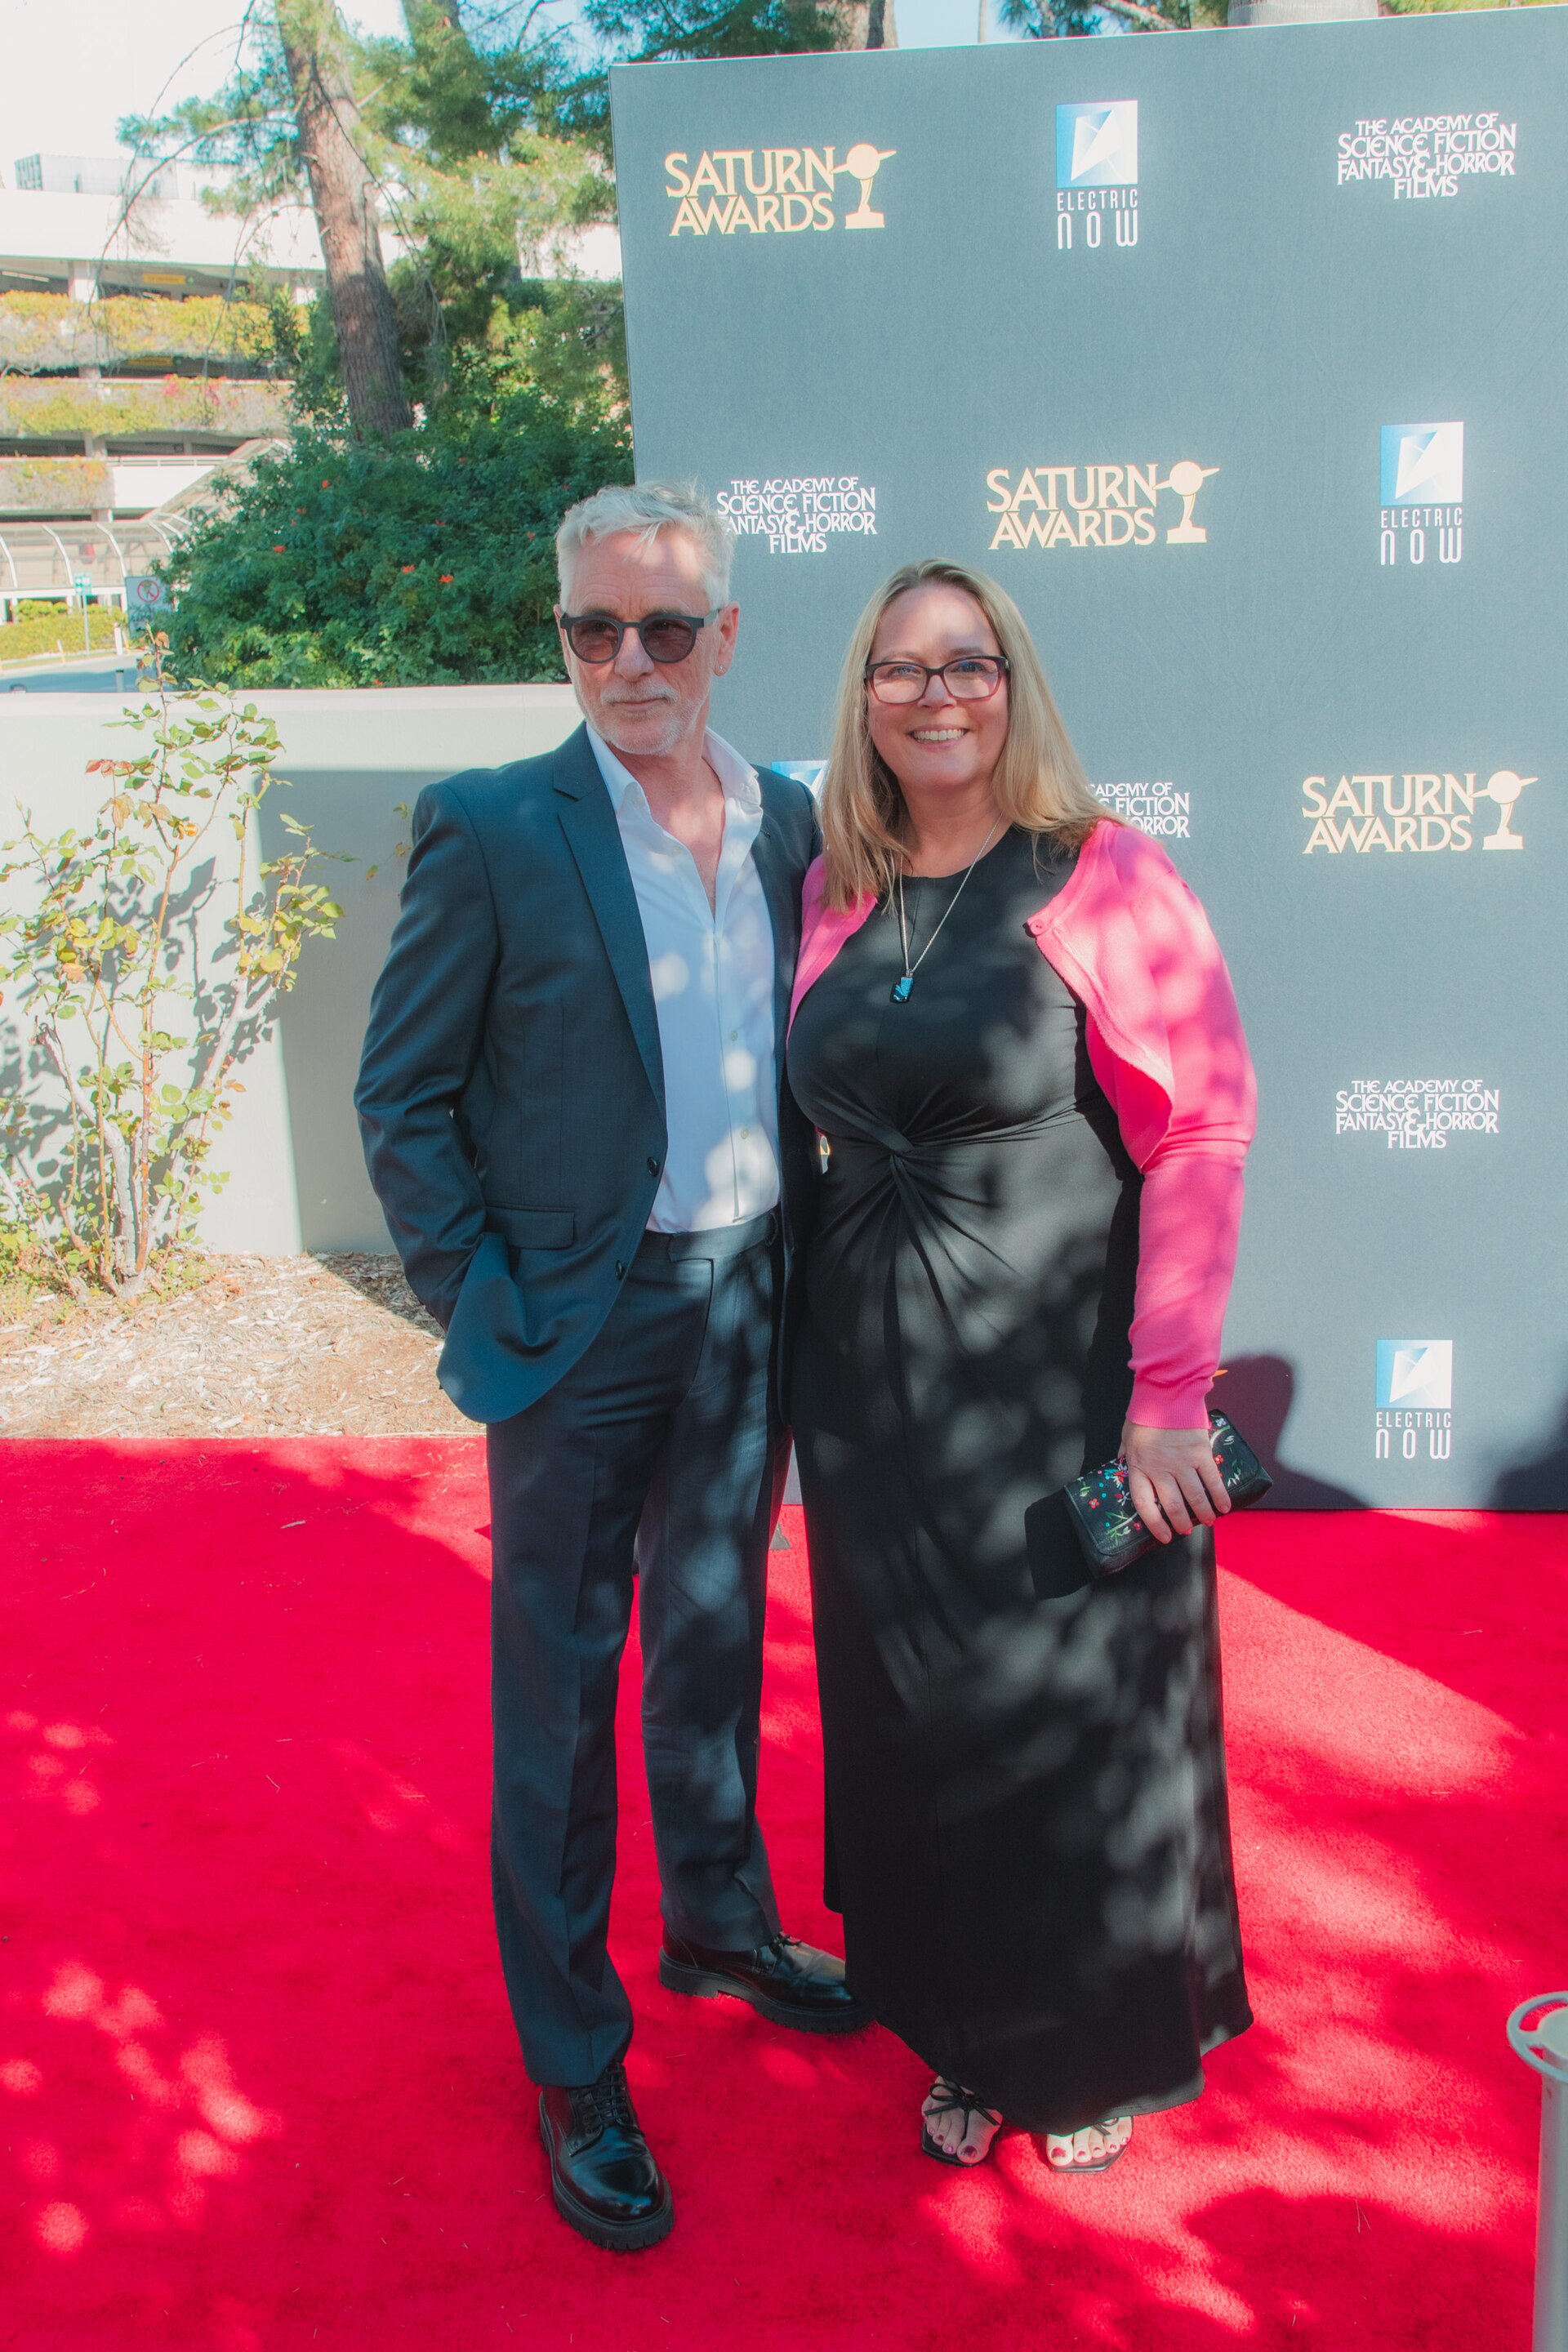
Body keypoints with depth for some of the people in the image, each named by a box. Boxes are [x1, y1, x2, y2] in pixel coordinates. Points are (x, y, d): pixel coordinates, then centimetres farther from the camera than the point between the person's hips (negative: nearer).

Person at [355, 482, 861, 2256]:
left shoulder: (788, 823, 3)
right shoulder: (491, 830, -12)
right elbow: (401, 1095, -8)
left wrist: (803, 1255, 6)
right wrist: (479, 1306, -12)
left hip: (747, 1307, 5)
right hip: (581, 1326, -4)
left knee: (717, 1643, 22)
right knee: (559, 1695, 8)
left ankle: (721, 1922, 45)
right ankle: (576, 2069, 25)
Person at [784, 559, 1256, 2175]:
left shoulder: (1104, 878, -10)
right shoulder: (834, 895, 5)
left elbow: (1202, 1134, -13)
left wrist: (1167, 1397, -17)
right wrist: (816, 1362, 7)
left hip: (1061, 1383, -4)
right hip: (874, 1388, 5)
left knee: (1080, 1721, 11)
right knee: (913, 1723, 16)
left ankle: (1102, 2047, 37)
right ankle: (968, 2037, 40)